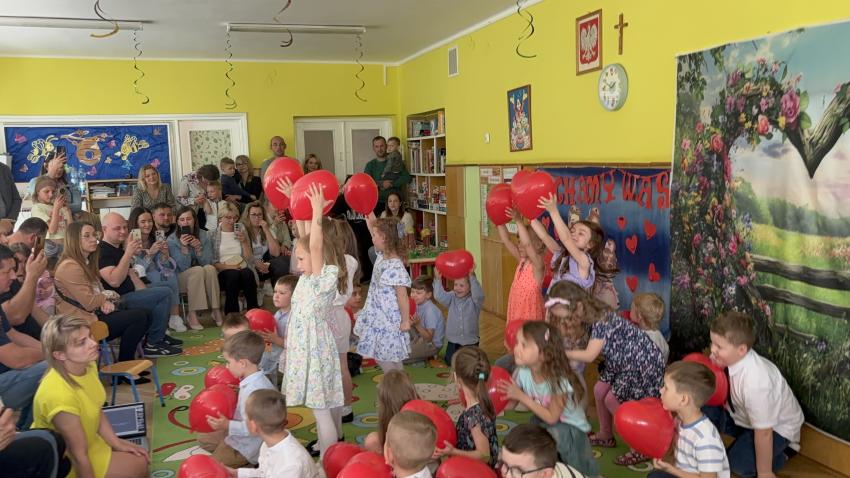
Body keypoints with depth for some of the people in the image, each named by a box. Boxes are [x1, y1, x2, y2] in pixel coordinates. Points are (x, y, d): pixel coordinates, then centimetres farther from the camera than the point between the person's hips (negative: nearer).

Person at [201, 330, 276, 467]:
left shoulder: (254, 391, -34)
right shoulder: (254, 380, -3)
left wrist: (227, 425, -33)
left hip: (246, 445, -11)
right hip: (239, 435, 11)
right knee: (203, 439, 25)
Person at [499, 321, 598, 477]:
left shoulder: (558, 379, -30)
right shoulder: (522, 372, -16)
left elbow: (551, 418, -24)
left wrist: (522, 397, -29)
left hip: (571, 429, -4)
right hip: (542, 424, 5)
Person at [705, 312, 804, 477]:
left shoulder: (756, 381, -40)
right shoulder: (726, 357, -22)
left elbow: (764, 432, -30)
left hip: (776, 426, -6)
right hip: (744, 416, 6)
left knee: (739, 463, -20)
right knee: (704, 411, -13)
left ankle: (783, 452, 8)